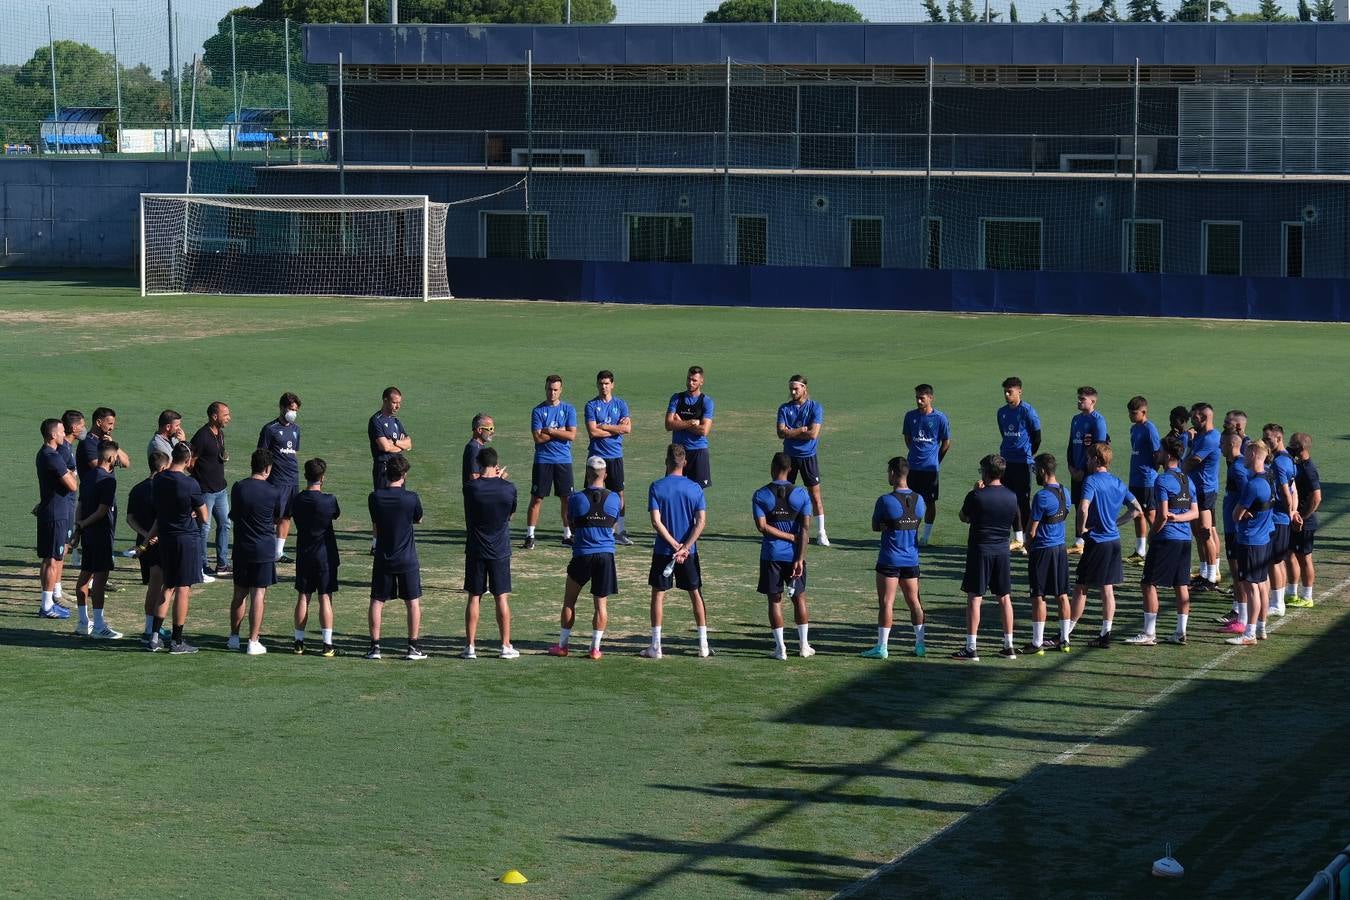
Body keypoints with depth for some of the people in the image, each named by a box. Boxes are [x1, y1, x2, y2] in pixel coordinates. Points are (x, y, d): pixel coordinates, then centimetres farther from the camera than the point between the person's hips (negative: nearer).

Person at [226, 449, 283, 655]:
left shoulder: (238, 488, -3)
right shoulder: (273, 493, -11)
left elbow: (233, 515, 10)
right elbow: (278, 519, 4)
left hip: (241, 549, 3)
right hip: (264, 550, -3)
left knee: (239, 594, 14)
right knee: (259, 595, 0)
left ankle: (234, 637, 22)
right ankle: (253, 642, -1)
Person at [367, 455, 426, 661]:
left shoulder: (375, 497, -6)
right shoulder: (411, 498, -12)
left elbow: (375, 526, 6)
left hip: (382, 559, 2)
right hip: (407, 559, -1)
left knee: (377, 601, 9)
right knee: (413, 602, 9)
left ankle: (375, 646, 6)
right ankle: (413, 647, 8)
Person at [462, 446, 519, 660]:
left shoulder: (470, 487, -12)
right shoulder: (508, 488, -8)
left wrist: (495, 478, 11)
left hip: (476, 551, 0)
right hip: (500, 551, 1)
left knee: (474, 598, 7)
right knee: (502, 598, 7)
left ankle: (470, 646, 7)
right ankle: (506, 646, 10)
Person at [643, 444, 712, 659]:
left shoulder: (657, 487, -7)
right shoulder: (694, 488, -2)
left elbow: (656, 522, -14)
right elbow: (701, 522, -10)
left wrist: (675, 546, -13)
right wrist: (685, 547, -14)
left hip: (663, 551, -2)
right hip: (689, 552, 2)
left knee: (658, 595, 7)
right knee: (696, 594, 11)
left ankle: (655, 646, 4)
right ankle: (703, 645, 12)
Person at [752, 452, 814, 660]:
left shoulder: (760, 495, -4)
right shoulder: (801, 494, -2)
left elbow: (762, 526, -13)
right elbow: (804, 529, -7)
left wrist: (791, 537, -8)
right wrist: (800, 559, -8)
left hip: (771, 555, -1)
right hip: (794, 555, 1)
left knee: (774, 600, 5)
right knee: (799, 598, 13)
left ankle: (780, 648, 2)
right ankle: (804, 645, 16)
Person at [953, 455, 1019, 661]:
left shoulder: (976, 496, -14)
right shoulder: (1012, 497, 0)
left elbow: (964, 518, 2)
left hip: (980, 550, -5)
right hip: (1002, 550, 5)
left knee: (974, 598, -1)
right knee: (1004, 597, 12)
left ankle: (971, 648, -3)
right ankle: (1008, 646, 17)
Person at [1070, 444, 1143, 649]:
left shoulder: (1091, 481, -13)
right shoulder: (1119, 484, 9)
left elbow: (1083, 507, -28)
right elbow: (1137, 510, 10)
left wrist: (1082, 528, -13)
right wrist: (1117, 522, 11)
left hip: (1096, 541, -6)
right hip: (1114, 540, 6)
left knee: (1081, 588, 2)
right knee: (1108, 589, 9)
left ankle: (1068, 632, 7)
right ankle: (1105, 634, 8)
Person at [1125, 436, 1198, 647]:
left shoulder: (1162, 481, -13)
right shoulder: (1187, 480, 12)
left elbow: (1162, 516, -18)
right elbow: (1195, 513, 12)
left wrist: (1152, 534, -4)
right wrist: (1177, 517, 0)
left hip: (1166, 540, -8)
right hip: (1185, 539, 8)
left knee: (1149, 584, -2)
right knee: (1181, 585, 10)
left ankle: (1149, 634, -5)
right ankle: (1181, 632, 12)